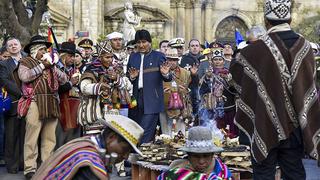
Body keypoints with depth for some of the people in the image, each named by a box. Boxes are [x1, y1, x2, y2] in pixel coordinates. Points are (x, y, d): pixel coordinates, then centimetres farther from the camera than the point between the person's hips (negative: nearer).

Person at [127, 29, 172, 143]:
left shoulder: (158, 56, 1)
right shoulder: (133, 57, 12)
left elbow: (168, 79, -3)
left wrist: (166, 74, -25)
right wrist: (131, 77, -8)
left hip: (152, 101, -4)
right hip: (137, 100, 5)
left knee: (145, 133, -10)